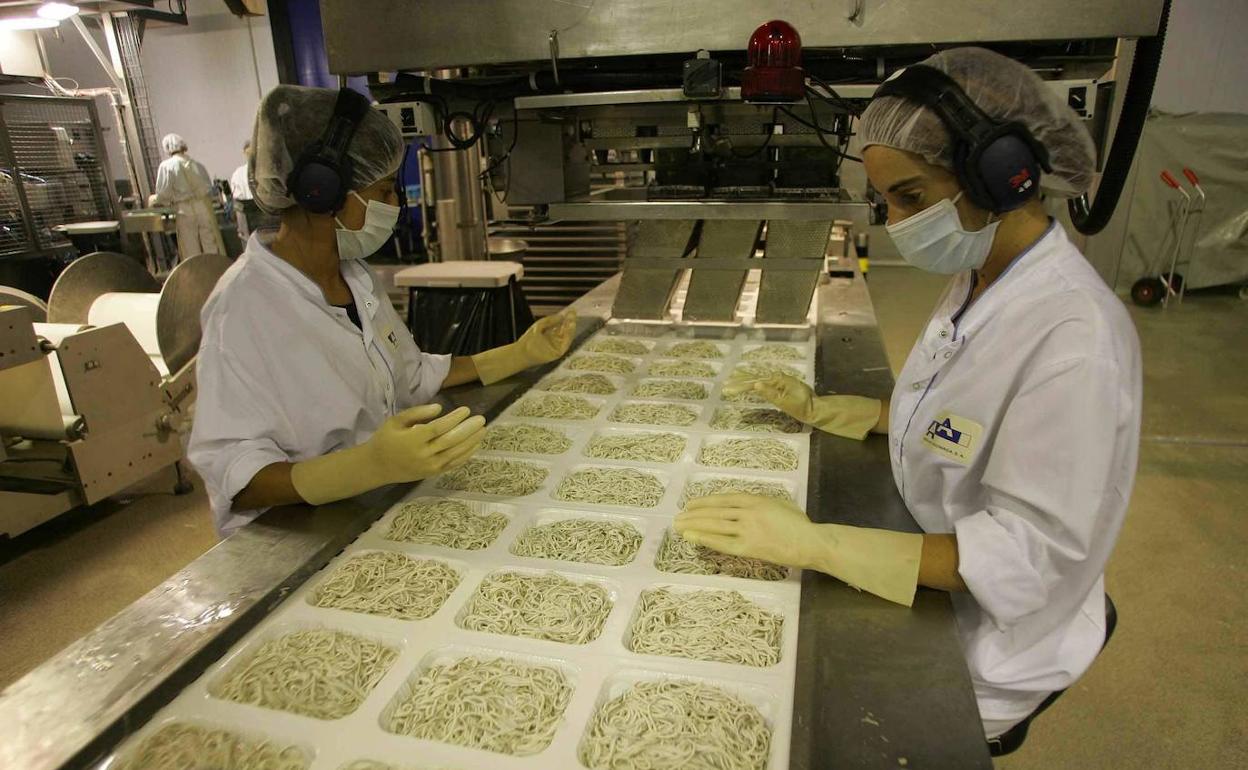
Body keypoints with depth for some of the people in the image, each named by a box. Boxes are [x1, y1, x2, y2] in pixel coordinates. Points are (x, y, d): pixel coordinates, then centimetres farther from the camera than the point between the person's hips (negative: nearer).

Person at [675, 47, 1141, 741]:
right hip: (926, 579, 7)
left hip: (984, 651, -7)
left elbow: (1030, 553, -29)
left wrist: (818, 544, -34)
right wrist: (821, 410, 2)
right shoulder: (977, 283, -2)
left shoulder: (1074, 335, -30)